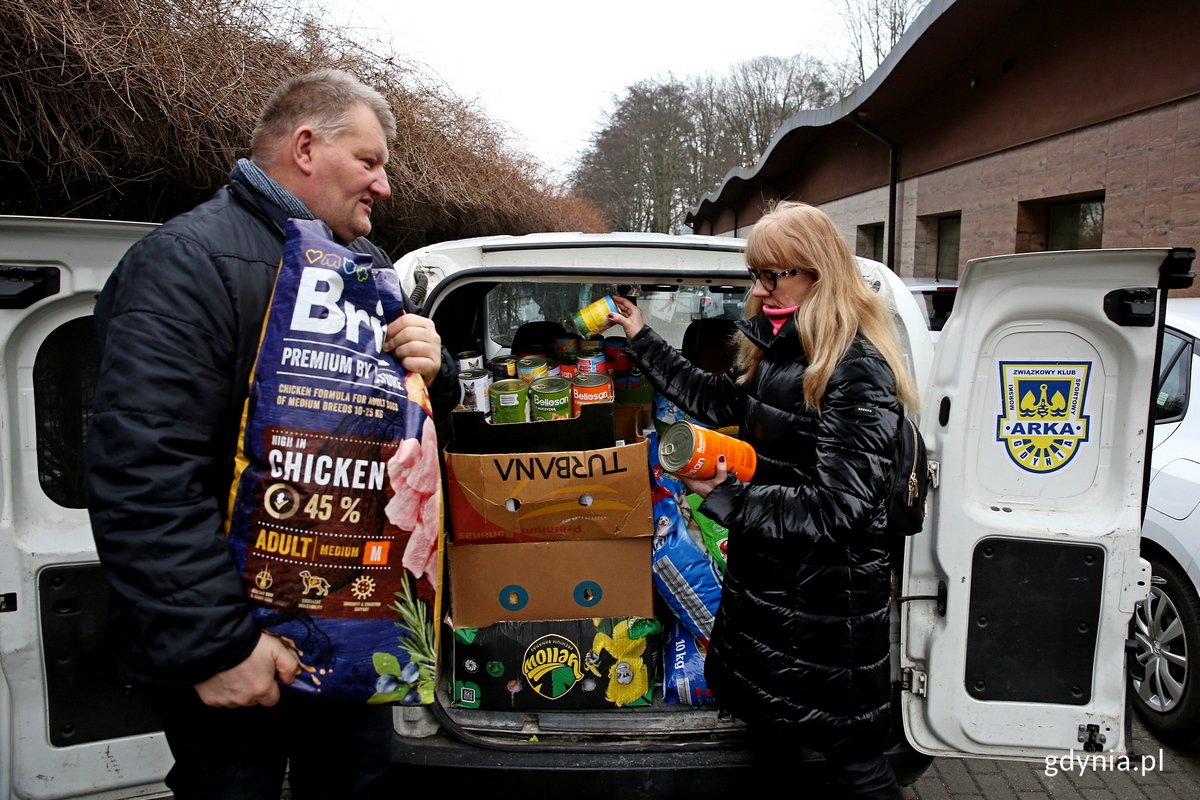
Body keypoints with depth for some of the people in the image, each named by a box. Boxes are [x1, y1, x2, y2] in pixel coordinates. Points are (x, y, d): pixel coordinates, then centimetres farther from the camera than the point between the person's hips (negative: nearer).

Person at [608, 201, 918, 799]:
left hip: (827, 598, -8)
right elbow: (718, 400, 18)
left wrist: (727, 498, -24)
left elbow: (836, 506, -27)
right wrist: (643, 341, 19)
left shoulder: (858, 371, -23)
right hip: (765, 577, 9)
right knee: (767, 726, 25)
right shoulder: (778, 350, 3)